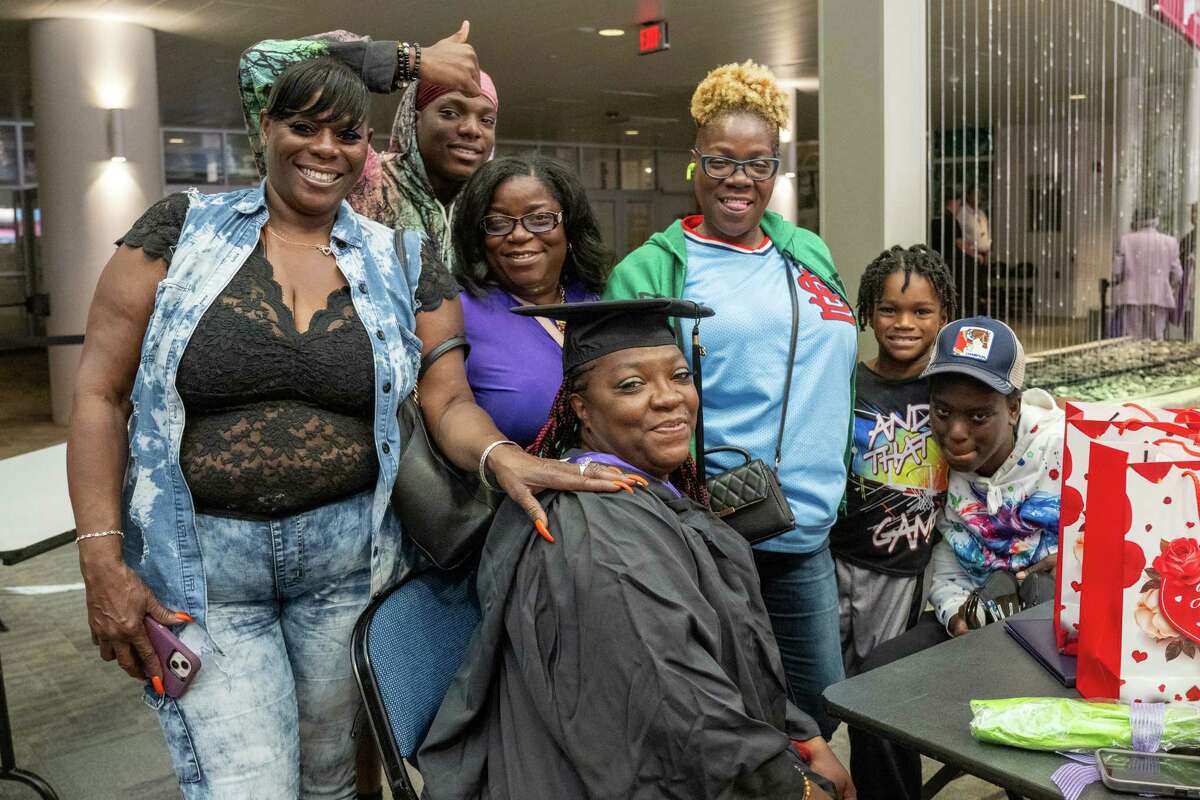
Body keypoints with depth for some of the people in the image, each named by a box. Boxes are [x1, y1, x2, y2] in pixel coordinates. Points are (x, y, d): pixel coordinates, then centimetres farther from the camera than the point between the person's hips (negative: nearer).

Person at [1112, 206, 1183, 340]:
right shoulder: (1170, 242, 2)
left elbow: (1116, 271, -4)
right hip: (1159, 298, 1)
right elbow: (1177, 275, 3)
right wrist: (1172, 290, 20)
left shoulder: (1126, 240, -3)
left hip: (1130, 297, -1)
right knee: (1156, 339, 5)